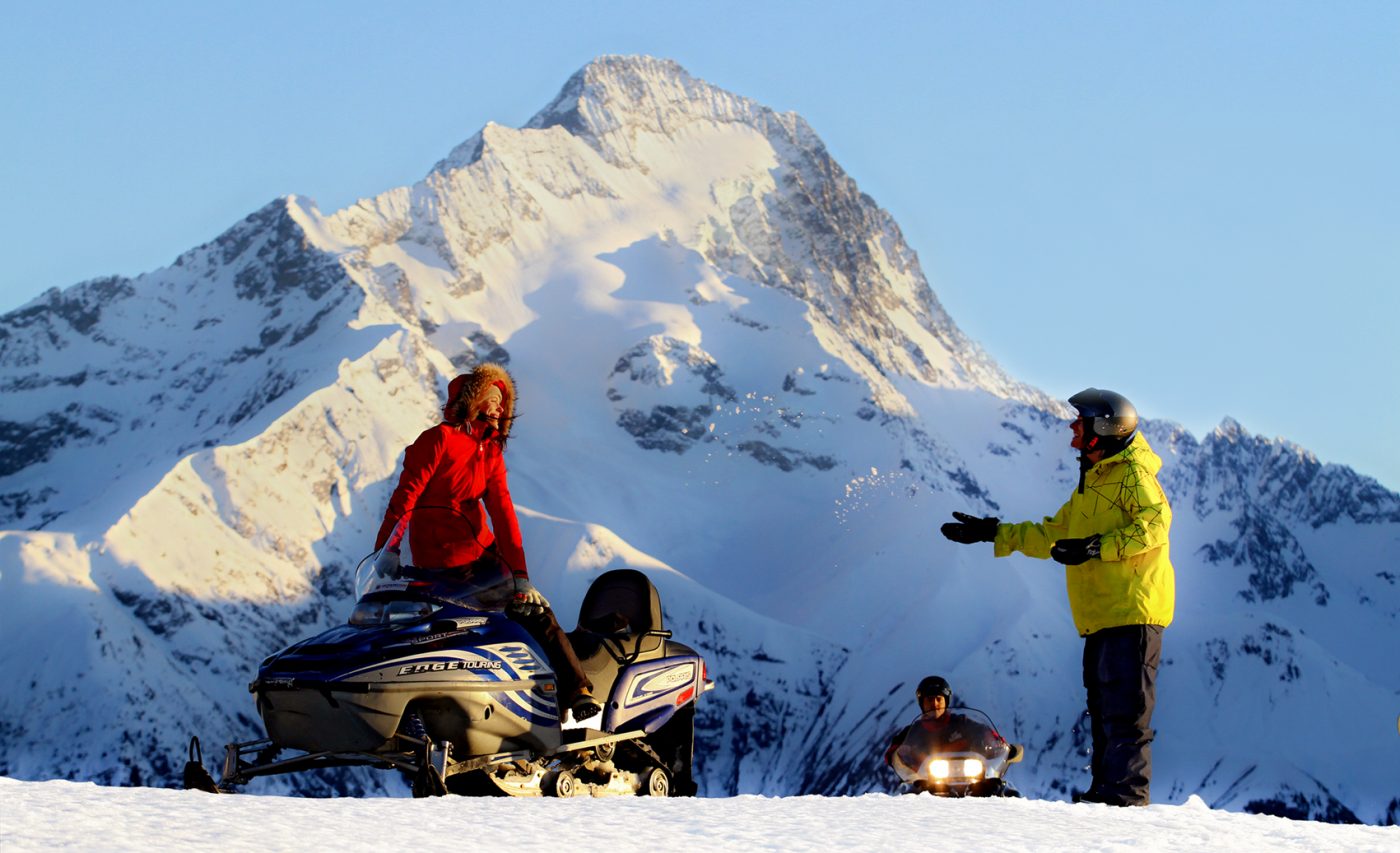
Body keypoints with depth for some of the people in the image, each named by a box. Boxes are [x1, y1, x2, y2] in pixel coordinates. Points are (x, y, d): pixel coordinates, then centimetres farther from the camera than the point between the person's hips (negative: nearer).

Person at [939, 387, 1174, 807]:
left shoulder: (1134, 474, -6)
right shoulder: (1093, 481, 24)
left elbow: (1155, 523, -22)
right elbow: (1053, 534, 30)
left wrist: (1097, 547, -29)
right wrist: (994, 533, 23)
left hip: (1133, 610, -10)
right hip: (1102, 615, 10)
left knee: (1126, 707, -13)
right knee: (1102, 705, 8)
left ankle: (1129, 791, -15)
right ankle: (1105, 788, 10)